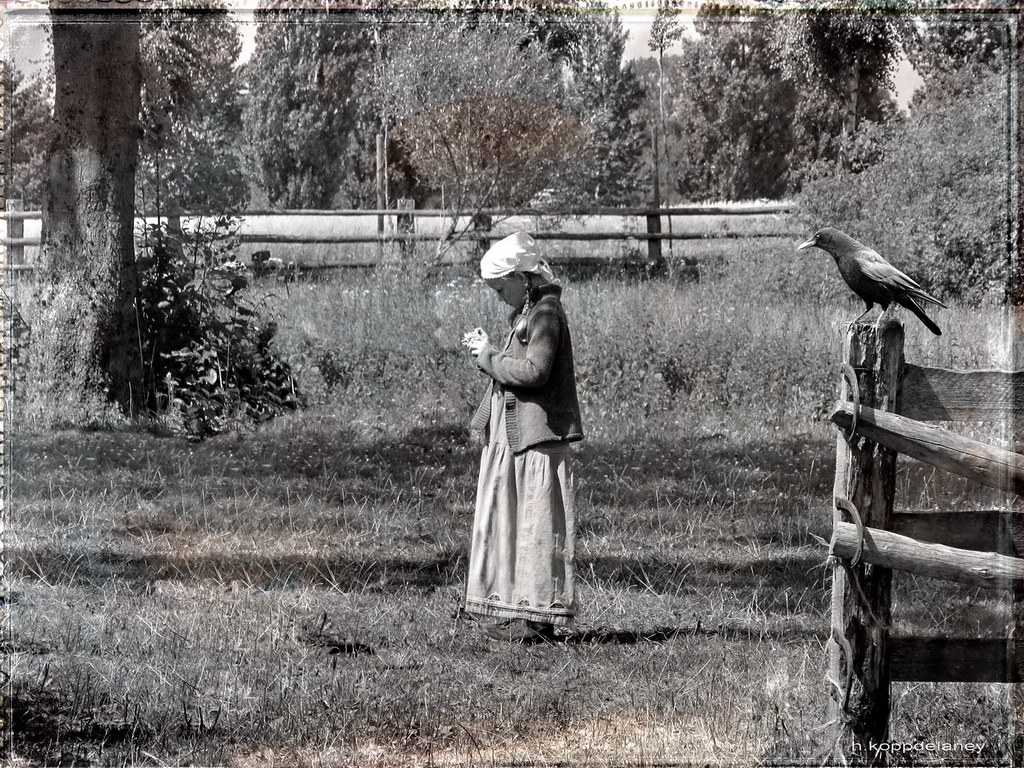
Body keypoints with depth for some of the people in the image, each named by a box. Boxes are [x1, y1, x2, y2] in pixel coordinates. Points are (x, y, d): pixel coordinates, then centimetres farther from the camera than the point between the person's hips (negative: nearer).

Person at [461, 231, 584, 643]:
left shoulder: (546, 313, -15)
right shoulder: (527, 311, 16)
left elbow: (535, 370, -23)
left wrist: (490, 358, -13)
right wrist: (489, 351, 4)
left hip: (539, 435, -10)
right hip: (513, 435, 10)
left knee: (539, 523, -5)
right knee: (506, 519, 12)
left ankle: (540, 616, -2)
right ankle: (514, 609, 16)